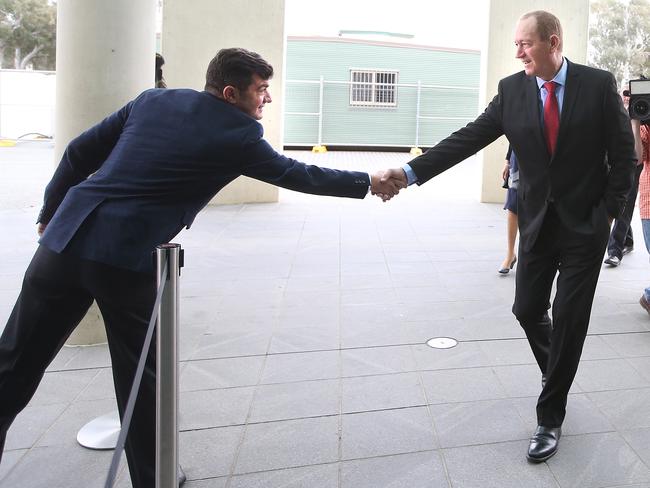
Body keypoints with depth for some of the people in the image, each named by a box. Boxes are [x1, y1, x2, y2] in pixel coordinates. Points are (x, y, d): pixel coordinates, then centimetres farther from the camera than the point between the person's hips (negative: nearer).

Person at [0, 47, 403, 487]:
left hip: (65, 240, 5)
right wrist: (369, 183, 22)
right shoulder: (239, 135, -1)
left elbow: (80, 152, 14)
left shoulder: (153, 100, 13)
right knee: (141, 381, 12)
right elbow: (298, 176, 10)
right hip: (126, 261, -5)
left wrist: (50, 213, 24)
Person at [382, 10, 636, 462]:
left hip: (586, 224, -3)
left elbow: (623, 152, -3)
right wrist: (411, 171, -19)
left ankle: (550, 417, 12)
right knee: (528, 310, 9)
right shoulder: (512, 89, -3)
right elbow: (468, 138, -9)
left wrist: (610, 211, -7)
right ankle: (559, 373, 39)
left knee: (569, 319, -1)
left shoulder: (599, 84, -9)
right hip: (538, 222, 3)